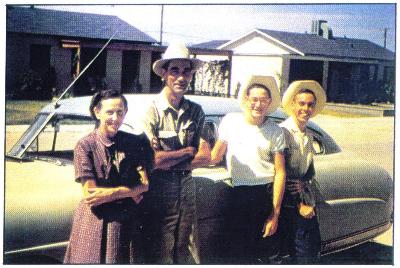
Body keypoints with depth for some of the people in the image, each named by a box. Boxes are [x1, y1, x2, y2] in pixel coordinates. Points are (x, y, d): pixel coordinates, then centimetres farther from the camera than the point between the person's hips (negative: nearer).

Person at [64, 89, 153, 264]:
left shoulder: (134, 142, 2)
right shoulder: (85, 145, -7)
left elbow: (144, 184, -4)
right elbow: (89, 194, -12)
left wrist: (111, 193, -17)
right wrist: (130, 192, -10)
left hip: (127, 222, 3)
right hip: (95, 223, -2)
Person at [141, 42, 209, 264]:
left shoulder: (195, 111, 4)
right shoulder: (152, 110, -12)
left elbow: (205, 157, -1)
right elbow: (153, 160, -20)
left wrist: (170, 160, -13)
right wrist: (188, 151, -7)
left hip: (187, 188, 5)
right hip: (160, 190, -5)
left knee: (183, 249, 16)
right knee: (161, 252, 4)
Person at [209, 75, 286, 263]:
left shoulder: (275, 132, 0)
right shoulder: (230, 121, 2)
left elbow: (280, 172, -2)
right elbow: (215, 156, 12)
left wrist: (275, 214, -7)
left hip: (266, 195, -1)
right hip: (238, 194, 1)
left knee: (261, 255, 2)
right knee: (237, 251, 3)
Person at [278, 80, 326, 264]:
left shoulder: (308, 135, 13)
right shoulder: (282, 132, -13)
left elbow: (311, 169, 15)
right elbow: (281, 172, -16)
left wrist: (304, 182, -9)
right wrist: (299, 205, -15)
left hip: (308, 202, 8)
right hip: (290, 205, -8)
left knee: (314, 248, 13)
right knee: (304, 254, -4)